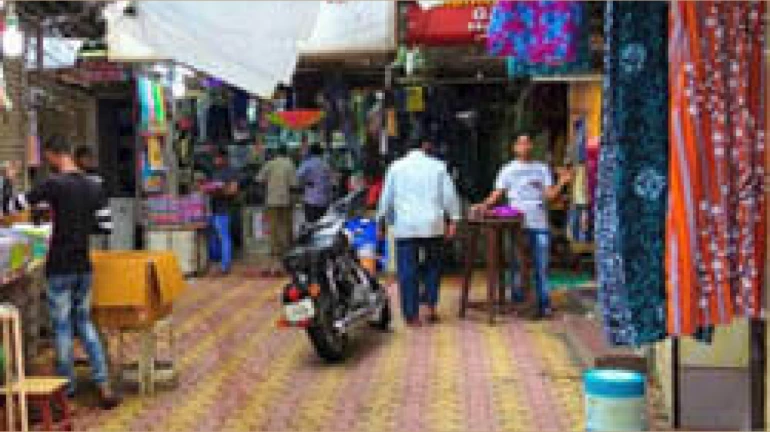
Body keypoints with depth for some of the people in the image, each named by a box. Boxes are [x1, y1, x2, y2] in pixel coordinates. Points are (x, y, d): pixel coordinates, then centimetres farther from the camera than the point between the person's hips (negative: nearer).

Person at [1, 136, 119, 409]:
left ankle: (67, 388, 19)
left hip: (60, 268, -5)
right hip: (84, 266, 5)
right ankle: (103, 385, 11)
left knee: (62, 327, 8)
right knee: (84, 322, 17)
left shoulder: (54, 184, -14)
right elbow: (106, 226, 4)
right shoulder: (94, 187, 2)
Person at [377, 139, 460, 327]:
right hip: (432, 225, 1)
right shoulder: (438, 166, 6)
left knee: (408, 271, 1)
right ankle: (431, 306, 9)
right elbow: (449, 195, 4)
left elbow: (386, 197, 10)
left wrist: (383, 221, 20)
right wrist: (453, 219, 10)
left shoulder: (396, 167, 6)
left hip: (405, 226, -1)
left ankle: (412, 315, 1)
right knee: (432, 265, 17)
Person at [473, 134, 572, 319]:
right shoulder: (508, 170, 8)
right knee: (517, 265, 5)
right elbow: (497, 194, 2)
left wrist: (562, 183, -12)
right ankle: (517, 303, 13)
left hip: (539, 225, 1)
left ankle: (544, 304, 6)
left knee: (541, 266, 2)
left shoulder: (542, 169, 12)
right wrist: (484, 205, -15)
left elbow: (549, 195, 4)